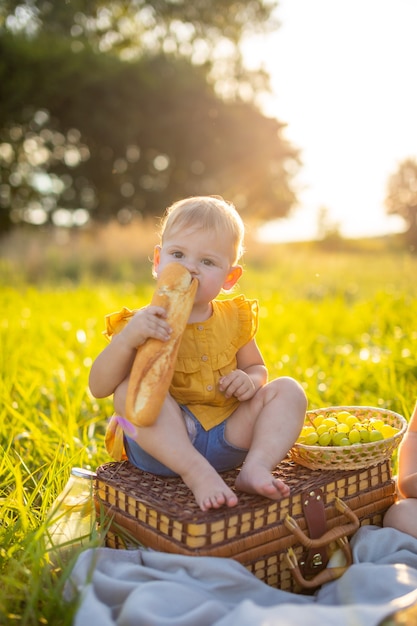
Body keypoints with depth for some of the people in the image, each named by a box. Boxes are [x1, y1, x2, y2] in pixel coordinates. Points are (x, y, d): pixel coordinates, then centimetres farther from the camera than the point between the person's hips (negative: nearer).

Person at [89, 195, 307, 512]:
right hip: (165, 445, -3)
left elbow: (257, 367, 19)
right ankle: (197, 474, -33)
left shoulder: (234, 319, 5)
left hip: (228, 440, 4)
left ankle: (256, 467, -25)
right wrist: (126, 339, -32)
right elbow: (99, 387, -14)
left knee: (288, 390, -7)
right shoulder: (145, 323, -6)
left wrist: (251, 381, -7)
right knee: (132, 388, -28)